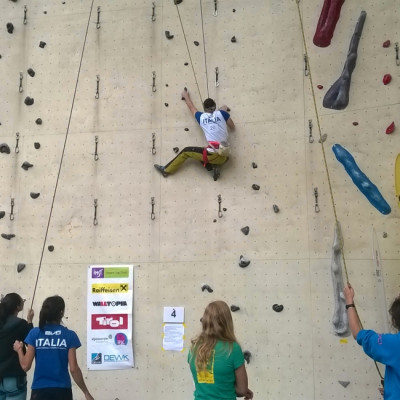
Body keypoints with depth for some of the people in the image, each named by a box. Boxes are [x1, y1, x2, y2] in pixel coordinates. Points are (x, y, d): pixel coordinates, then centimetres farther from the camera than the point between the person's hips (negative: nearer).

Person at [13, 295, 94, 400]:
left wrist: (19, 349, 15)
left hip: (39, 390, 1)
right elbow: (73, 369, -9)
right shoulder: (70, 335, -6)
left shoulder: (35, 333, -4)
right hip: (62, 391, -1)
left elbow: (25, 366, -4)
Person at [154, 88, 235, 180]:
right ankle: (212, 168, 8)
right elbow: (232, 127, 20)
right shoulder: (221, 113, 7)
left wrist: (186, 96, 45)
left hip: (215, 154, -4)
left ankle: (166, 170, 21)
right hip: (224, 157, 4)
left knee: (186, 151, 14)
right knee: (201, 154, 31)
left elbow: (191, 107, 26)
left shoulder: (201, 117, 7)